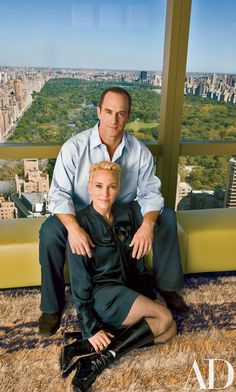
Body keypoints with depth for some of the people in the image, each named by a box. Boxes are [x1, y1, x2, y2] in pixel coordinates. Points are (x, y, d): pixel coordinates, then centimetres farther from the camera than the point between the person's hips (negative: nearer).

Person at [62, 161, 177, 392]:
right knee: (164, 319, -18)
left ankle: (87, 348, -17)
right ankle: (101, 361, -15)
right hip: (101, 294, -7)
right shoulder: (82, 225, -16)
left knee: (169, 330, -11)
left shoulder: (125, 214, 2)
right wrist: (91, 329, -17)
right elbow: (79, 282, -14)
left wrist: (149, 295, 9)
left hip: (129, 288, 7)